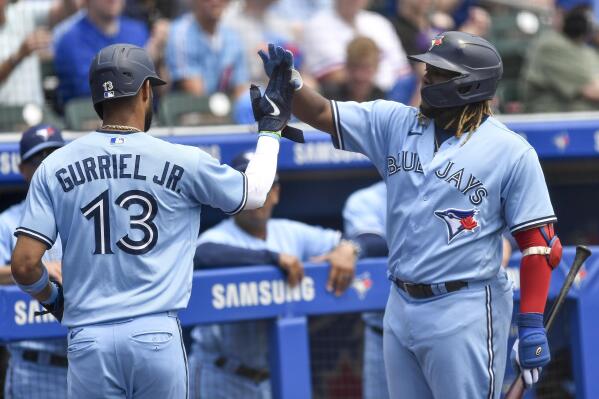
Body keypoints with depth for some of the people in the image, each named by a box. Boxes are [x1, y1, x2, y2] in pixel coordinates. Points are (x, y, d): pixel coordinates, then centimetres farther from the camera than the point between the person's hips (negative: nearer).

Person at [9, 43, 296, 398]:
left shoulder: (54, 168, 3)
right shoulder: (182, 161, 0)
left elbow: (24, 265, -2)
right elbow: (254, 193, 17)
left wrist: (53, 299, 20)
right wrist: (271, 127, 31)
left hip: (89, 341, 1)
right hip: (158, 338, -1)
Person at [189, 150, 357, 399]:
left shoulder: (292, 234, 5)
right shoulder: (219, 238, -13)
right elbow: (202, 256, -39)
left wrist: (347, 248, -20)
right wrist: (273, 257, -38)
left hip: (275, 378, 6)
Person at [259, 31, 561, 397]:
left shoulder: (511, 153, -7)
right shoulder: (395, 124, 7)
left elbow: (538, 243, -8)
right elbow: (321, 114, 5)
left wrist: (533, 326, -14)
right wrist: (289, 82, -16)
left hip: (464, 314, -6)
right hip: (401, 308, 6)